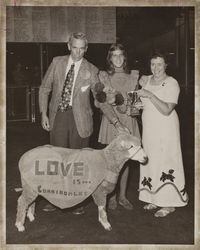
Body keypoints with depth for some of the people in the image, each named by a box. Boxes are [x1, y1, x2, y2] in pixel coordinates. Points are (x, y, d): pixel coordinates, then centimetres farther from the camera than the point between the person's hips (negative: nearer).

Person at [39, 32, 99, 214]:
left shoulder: (91, 70, 2)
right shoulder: (57, 62, 7)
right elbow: (45, 88, 10)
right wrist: (44, 113, 2)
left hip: (79, 118, -1)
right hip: (58, 116, 2)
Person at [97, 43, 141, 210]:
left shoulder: (133, 77, 7)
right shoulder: (104, 76, -2)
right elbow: (103, 103, -10)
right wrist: (117, 123, -19)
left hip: (129, 122, 3)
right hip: (111, 121, -3)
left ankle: (122, 196, 22)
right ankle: (112, 196, 18)